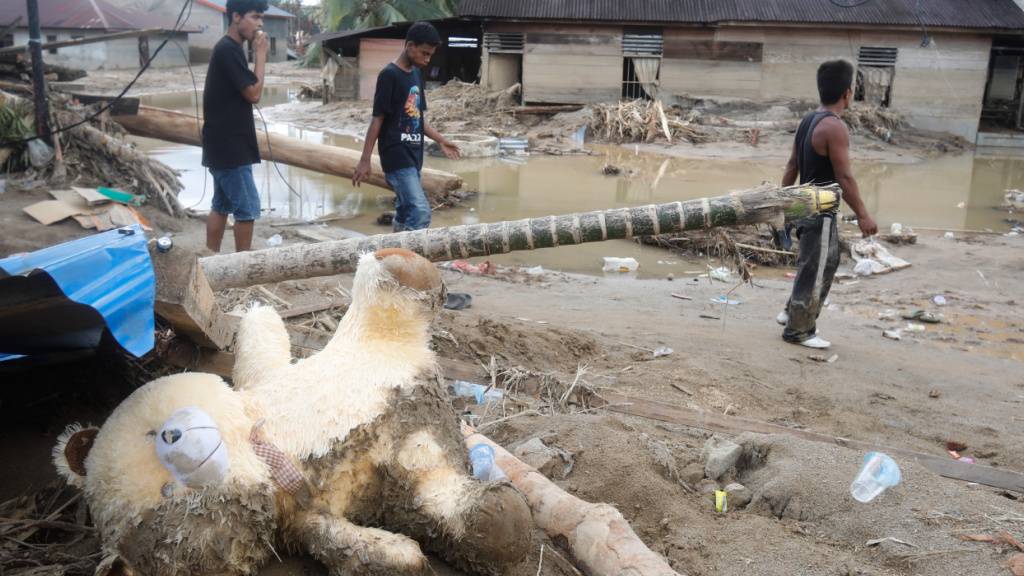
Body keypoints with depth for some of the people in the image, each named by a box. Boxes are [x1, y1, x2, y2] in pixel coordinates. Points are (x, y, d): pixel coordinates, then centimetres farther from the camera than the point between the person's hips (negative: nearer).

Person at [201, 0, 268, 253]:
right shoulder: (228, 50, -17)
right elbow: (254, 93, -17)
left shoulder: (228, 49, 15)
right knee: (248, 208, -3)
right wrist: (260, 54, -11)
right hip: (230, 147, -10)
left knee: (222, 205, 14)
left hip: (225, 145, 10)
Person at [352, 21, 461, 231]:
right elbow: (377, 119, -13)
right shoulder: (389, 75, -12)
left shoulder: (417, 74, 13)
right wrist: (365, 160, -13)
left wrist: (440, 140, 16)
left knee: (405, 214, 11)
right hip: (396, 155, -8)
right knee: (421, 212, -17)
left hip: (413, 155, 8)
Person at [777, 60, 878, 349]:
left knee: (818, 264, 22)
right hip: (821, 211, -9)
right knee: (816, 270, 1)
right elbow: (844, 177, -21)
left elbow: (792, 166, 12)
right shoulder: (835, 127, -20)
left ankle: (793, 313, 30)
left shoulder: (808, 121, 8)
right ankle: (798, 330, 9)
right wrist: (862, 215, -16)